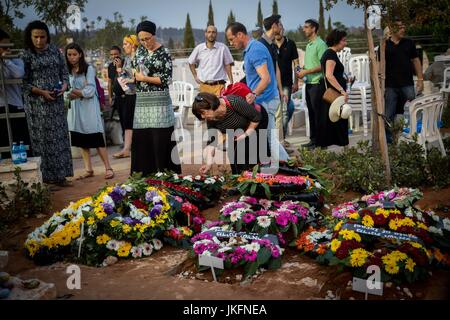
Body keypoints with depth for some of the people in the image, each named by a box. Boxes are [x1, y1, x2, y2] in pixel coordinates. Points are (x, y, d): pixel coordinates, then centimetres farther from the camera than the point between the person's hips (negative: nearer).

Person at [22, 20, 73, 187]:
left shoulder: (55, 50, 6)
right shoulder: (26, 55, -5)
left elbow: (64, 72, 11)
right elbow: (23, 82, -6)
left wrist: (64, 86, -9)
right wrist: (42, 92, -18)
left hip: (57, 101, 4)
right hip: (37, 103, -4)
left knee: (60, 137, 6)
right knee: (44, 140, -1)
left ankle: (60, 176, 16)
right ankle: (49, 178, 7)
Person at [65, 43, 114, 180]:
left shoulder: (89, 69, -4)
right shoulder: (66, 72, 8)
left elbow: (90, 91, -11)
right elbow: (66, 93, 1)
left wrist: (74, 92, -10)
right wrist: (81, 92, -15)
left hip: (89, 108, -5)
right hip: (75, 109, 5)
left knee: (97, 140, -5)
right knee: (82, 142, 8)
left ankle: (108, 168, 0)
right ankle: (88, 170, 14)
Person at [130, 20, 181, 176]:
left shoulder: (163, 53, -8)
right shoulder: (141, 49, 12)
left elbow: (166, 79, -11)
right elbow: (134, 67, 24)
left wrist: (145, 78, -11)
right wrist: (136, 74, 2)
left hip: (158, 101, -6)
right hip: (141, 101, 7)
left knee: (160, 140, -5)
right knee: (141, 139, 6)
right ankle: (144, 178, 14)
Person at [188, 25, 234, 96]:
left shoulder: (223, 48, 1)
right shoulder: (199, 48, 6)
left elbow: (227, 65, 5)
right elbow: (191, 63, 20)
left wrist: (231, 82, 0)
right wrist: (195, 77, 11)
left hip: (218, 85, -2)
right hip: (204, 85, 2)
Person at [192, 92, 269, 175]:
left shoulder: (234, 102, -38)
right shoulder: (211, 120, -19)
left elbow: (257, 116, -27)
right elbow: (211, 142, -17)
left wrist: (246, 134, -25)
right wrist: (209, 164, -27)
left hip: (258, 121, -6)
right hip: (242, 127, 6)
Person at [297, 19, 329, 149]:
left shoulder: (320, 44, -10)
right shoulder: (308, 45, 17)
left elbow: (323, 66, -16)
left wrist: (306, 72, -15)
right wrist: (301, 70, 4)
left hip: (317, 83, -9)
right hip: (309, 83, 9)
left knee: (318, 113, -4)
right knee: (311, 112, 12)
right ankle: (313, 139, 20)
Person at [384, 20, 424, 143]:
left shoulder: (409, 43, 9)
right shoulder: (384, 45, 3)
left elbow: (416, 61, 10)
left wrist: (420, 79, 3)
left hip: (407, 85, 2)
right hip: (390, 86, -1)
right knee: (388, 115, 2)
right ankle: (387, 139, 13)